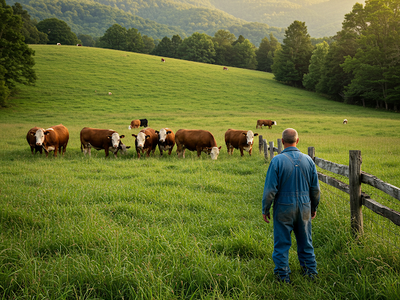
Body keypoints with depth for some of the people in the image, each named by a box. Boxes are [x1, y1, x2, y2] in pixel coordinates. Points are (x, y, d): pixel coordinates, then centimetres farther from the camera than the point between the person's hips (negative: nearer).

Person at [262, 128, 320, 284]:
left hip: (284, 208, -4)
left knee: (282, 243, 7)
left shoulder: (277, 161, -14)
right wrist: (314, 207, 19)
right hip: (304, 207, 4)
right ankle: (310, 271, 25)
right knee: (305, 241, 17)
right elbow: (315, 188, 5)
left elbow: (270, 189, -13)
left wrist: (265, 209, -1)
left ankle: (283, 275, 13)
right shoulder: (308, 160, -1)